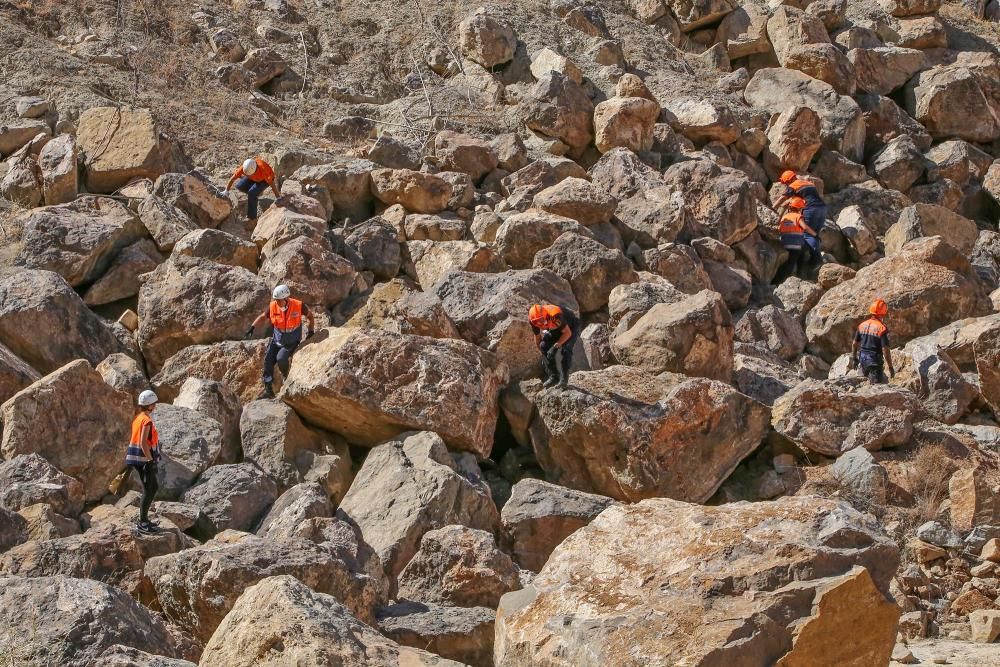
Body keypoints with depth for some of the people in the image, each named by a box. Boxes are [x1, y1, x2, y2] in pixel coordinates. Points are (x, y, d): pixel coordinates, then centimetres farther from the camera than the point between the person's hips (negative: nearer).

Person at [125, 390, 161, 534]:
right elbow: (143, 443, -23)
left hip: (137, 459, 10)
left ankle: (143, 519, 22)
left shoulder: (138, 418, 12)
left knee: (153, 487, 18)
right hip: (144, 459, -10)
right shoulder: (147, 421, -17)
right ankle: (142, 523, 2)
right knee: (148, 490, -2)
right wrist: (151, 459, -17)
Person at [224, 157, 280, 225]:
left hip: (265, 179, -5)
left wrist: (278, 197, -31)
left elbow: (272, 183, -34)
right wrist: (226, 191, -22)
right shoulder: (243, 167, -31)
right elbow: (233, 178, -21)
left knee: (252, 192, -27)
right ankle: (257, 191, 7)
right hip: (253, 179, 5)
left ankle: (252, 219, -19)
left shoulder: (263, 169, -42)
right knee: (239, 186, -17)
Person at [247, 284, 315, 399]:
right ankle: (268, 390, -1)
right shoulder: (273, 307, -12)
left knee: (280, 358, -27)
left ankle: (286, 376, 6)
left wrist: (311, 331, 0)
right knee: (268, 360, -8)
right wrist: (252, 327, -11)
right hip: (276, 341, 4)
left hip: (292, 342, -4)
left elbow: (310, 315, 0)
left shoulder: (298, 306, -19)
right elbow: (262, 317, 4)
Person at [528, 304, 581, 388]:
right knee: (544, 346, -13)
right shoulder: (533, 320, -24)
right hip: (555, 330, 6)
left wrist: (557, 345, -34)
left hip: (571, 327, -6)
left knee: (566, 348, -27)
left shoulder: (555, 316, -42)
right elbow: (537, 337, -4)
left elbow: (568, 333, -29)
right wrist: (541, 351, 1)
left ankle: (564, 378, -16)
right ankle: (554, 376, -2)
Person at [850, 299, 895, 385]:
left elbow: (855, 344, 9)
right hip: (875, 362, -7)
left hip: (863, 360, 7)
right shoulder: (882, 328, -17)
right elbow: (885, 350, -18)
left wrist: (854, 359, 23)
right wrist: (890, 367, -10)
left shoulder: (862, 325, 2)